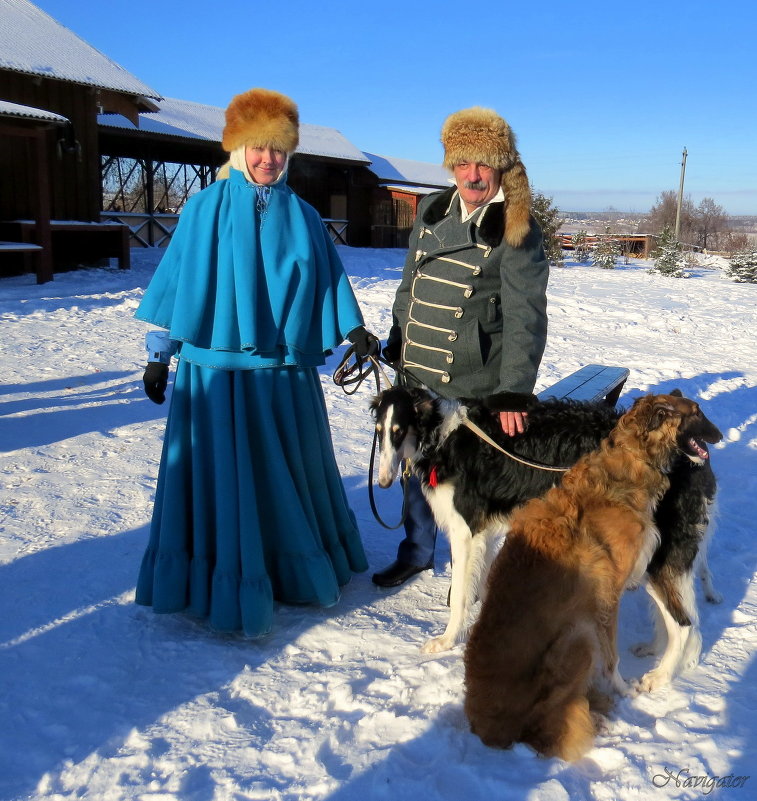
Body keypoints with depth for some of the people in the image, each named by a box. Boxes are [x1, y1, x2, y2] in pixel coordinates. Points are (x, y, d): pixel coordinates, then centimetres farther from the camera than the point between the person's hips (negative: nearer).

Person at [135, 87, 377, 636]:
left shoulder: (302, 216, 7)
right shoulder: (207, 208, -1)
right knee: (225, 480, 2)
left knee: (290, 474, 15)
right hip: (217, 369, -3)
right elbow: (176, 280, 0)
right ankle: (228, 591, 15)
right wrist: (159, 354, 0)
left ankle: (299, 572, 34)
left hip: (286, 370, 4)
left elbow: (328, 279, 10)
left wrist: (353, 329, -2)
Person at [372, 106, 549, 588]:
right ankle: (417, 552, 38)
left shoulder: (517, 230, -10)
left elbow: (525, 316, -15)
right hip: (417, 374, 6)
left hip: (473, 385, -5)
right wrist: (396, 346, 16)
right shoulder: (432, 211, 7)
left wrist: (514, 392, -22)